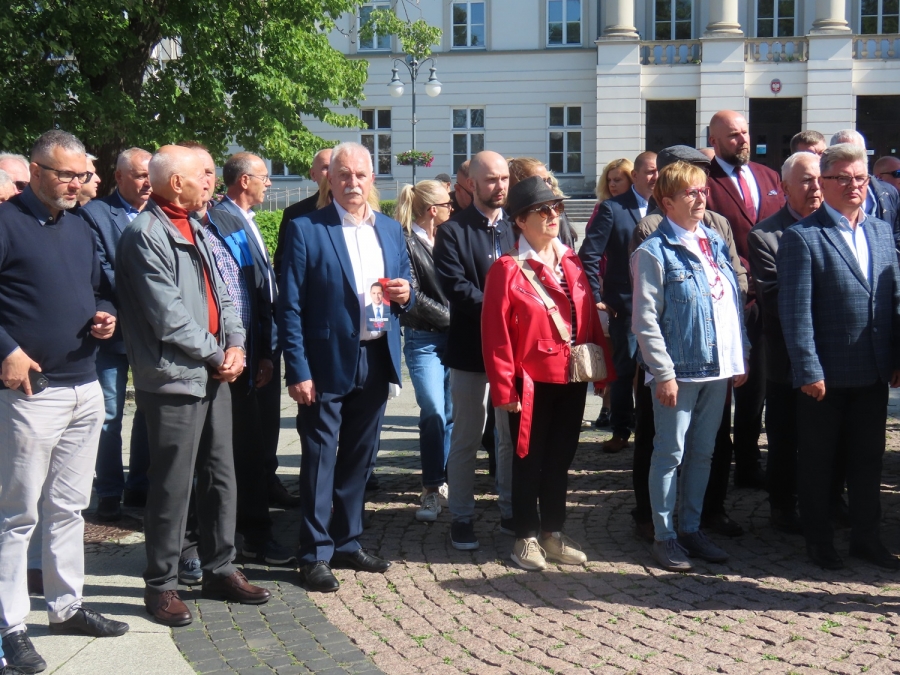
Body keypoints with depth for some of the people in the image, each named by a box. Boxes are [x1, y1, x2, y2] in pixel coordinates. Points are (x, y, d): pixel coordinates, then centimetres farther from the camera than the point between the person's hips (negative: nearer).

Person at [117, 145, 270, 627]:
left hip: (213, 376, 8)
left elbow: (221, 294, 15)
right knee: (172, 486, -1)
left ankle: (219, 570, 27)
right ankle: (160, 585, 12)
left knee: (221, 478, 14)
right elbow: (168, 317, -18)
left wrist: (235, 344, -1)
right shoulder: (145, 235, -13)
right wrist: (216, 355, -9)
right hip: (174, 379, -8)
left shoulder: (195, 230, 14)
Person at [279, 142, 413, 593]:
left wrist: (405, 295, -6)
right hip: (327, 362, -5)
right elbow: (290, 307, -8)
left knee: (360, 457, 14)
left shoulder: (391, 230, 11)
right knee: (319, 459, 0)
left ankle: (347, 544, 27)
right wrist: (298, 371, -14)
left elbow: (403, 289, 19)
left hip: (376, 360, 5)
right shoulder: (306, 230, -6)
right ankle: (315, 555, 10)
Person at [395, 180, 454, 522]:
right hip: (423, 340, -5)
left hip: (452, 337, 6)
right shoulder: (407, 243, -8)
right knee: (433, 412, -12)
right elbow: (413, 297, -11)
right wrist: (451, 317, -6)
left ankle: (442, 479, 20)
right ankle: (431, 489, -1)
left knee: (451, 413, 7)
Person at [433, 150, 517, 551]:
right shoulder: (453, 231, -3)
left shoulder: (517, 228, 10)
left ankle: (511, 512, 25)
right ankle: (462, 517, 17)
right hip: (472, 348, -4)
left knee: (514, 436, 12)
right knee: (466, 439, 6)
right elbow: (456, 287, -14)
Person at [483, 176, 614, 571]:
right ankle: (526, 538, 19)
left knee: (561, 459, 14)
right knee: (529, 460, 6)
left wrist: (603, 370, 6)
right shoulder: (507, 269, -9)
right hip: (532, 384, -6)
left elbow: (590, 319, 10)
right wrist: (504, 388, -14)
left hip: (572, 380, 6)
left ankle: (553, 534, 27)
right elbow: (495, 334, -11)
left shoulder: (571, 263, 9)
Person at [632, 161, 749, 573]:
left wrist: (740, 358, 11)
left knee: (703, 452, 13)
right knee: (670, 453, 2)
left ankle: (691, 528, 25)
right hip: (679, 370, -6)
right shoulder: (654, 252, -9)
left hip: (718, 369, 7)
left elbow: (734, 303, 15)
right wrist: (663, 373, -16)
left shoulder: (716, 243, 11)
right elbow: (645, 320, -12)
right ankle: (664, 535, 13)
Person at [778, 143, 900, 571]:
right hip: (826, 374, -5)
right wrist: (808, 371, -17)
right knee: (818, 460, 9)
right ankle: (818, 540, 23)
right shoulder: (802, 237, -9)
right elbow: (795, 311, -13)